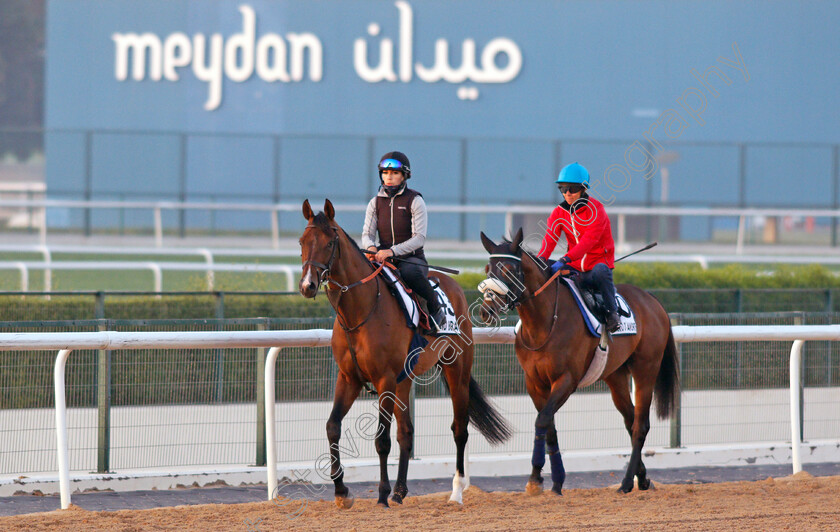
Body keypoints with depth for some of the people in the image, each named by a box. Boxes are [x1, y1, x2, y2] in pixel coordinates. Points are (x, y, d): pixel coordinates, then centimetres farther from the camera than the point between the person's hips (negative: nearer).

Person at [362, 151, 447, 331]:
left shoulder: (415, 201, -3)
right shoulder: (375, 203, 11)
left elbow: (419, 238, -12)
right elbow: (367, 233, 5)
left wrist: (392, 251, -27)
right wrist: (371, 247, -21)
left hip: (412, 257, -4)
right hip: (383, 259, 4)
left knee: (409, 272, -39)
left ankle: (435, 309, -18)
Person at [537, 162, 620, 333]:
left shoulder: (595, 208, -13)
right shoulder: (559, 213, 4)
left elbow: (589, 240, -28)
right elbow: (550, 239, -10)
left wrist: (565, 259, -41)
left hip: (599, 262, -5)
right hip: (575, 268, 5)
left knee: (600, 272, -40)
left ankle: (612, 311, -21)